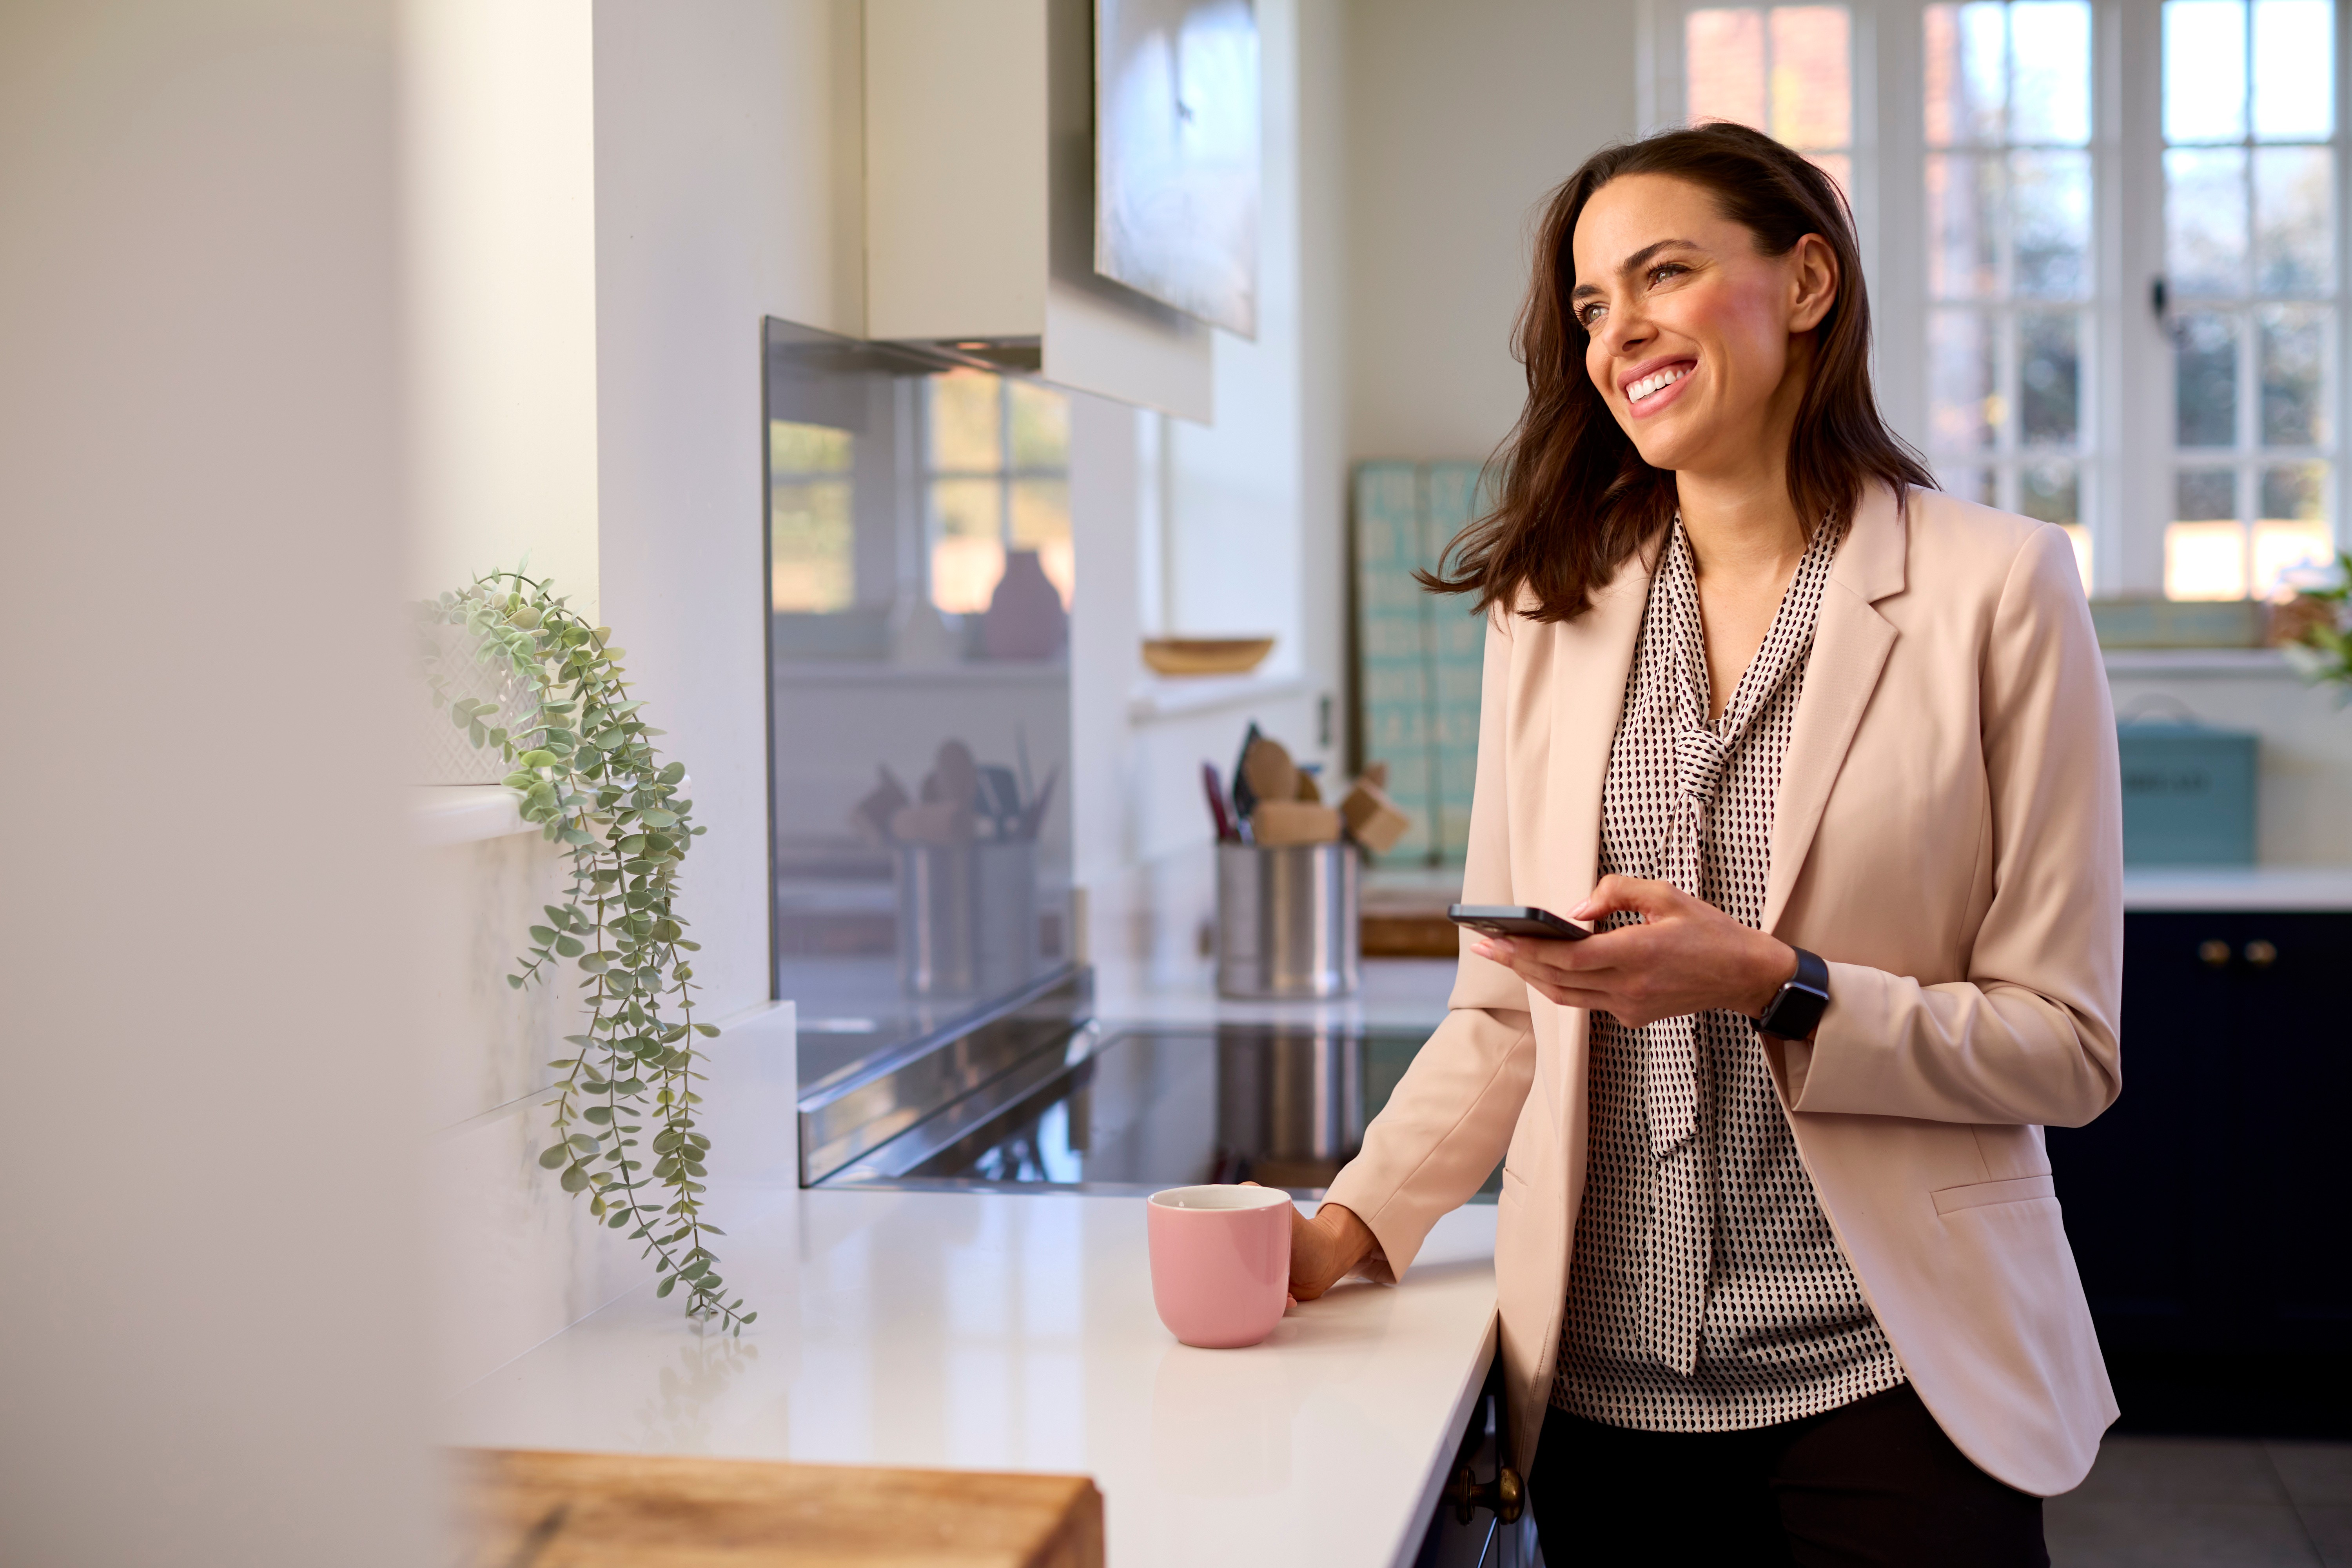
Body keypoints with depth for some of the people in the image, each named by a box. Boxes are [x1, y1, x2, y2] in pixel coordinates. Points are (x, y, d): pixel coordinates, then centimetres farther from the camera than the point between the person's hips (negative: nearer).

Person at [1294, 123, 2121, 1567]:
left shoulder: (1997, 589, -4)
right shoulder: (1551, 611, 8)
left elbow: (2068, 1045, -6)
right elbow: (1502, 1019, 10)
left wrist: (1777, 986, -19)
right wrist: (1354, 1226, -4)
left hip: (1885, 1375, -3)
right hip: (1606, 1378, 3)